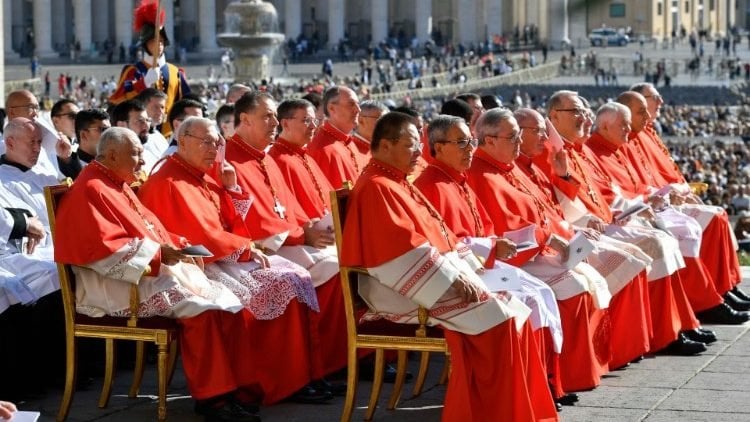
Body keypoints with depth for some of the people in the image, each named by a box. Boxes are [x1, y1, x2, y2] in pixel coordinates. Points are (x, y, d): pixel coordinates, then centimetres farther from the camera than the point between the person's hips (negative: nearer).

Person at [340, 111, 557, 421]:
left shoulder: (398, 184, 20)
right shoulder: (377, 187, -12)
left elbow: (439, 236, 21)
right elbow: (404, 247, -21)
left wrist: (469, 271, 7)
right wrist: (453, 279, -21)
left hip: (437, 278, 10)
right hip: (405, 290, -10)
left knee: (513, 312, -1)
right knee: (495, 318, -22)